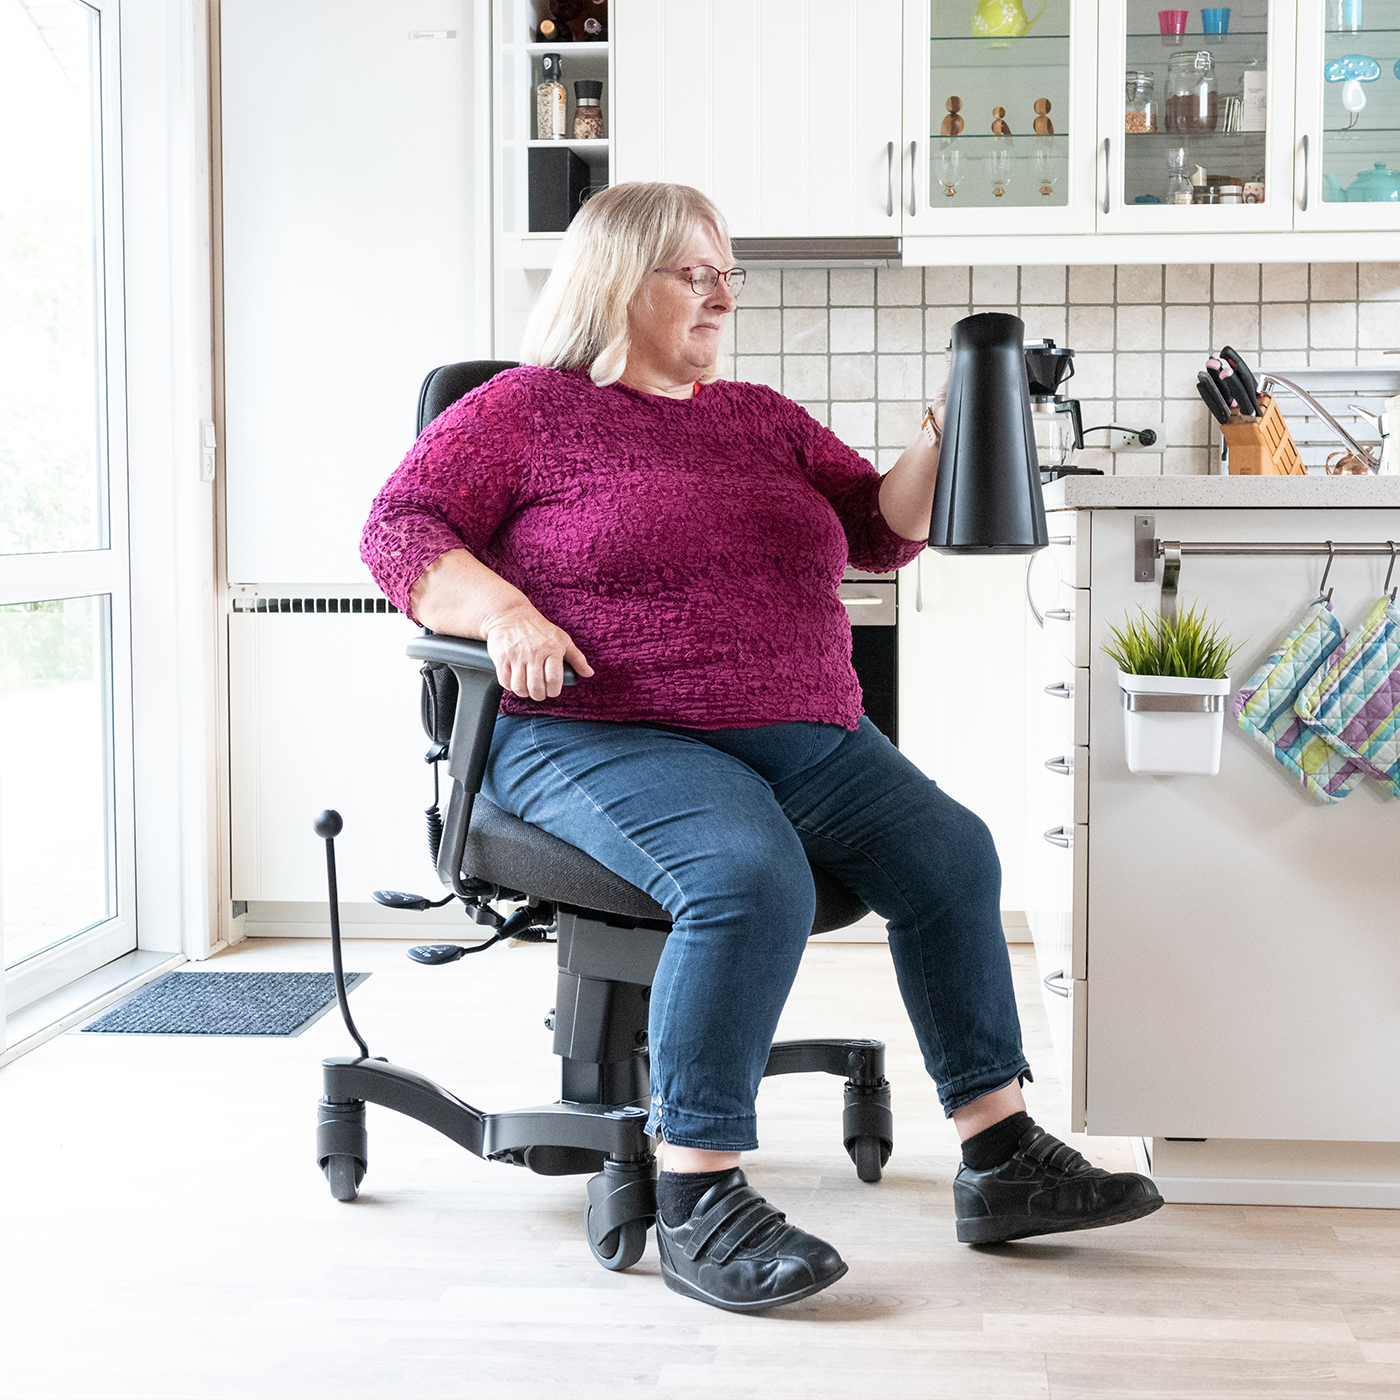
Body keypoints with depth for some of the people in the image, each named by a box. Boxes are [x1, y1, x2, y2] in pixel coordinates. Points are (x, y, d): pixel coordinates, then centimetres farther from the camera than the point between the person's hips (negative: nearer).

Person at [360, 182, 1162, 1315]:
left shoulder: (763, 419, 22)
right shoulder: (527, 411, 6)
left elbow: (884, 532, 19)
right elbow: (400, 531, -1)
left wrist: (941, 441, 0)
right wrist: (503, 613, -19)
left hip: (804, 734, 7)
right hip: (603, 740, -6)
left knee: (950, 850, -11)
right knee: (751, 879, -34)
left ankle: (1002, 1160, -3)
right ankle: (698, 1201, -26)